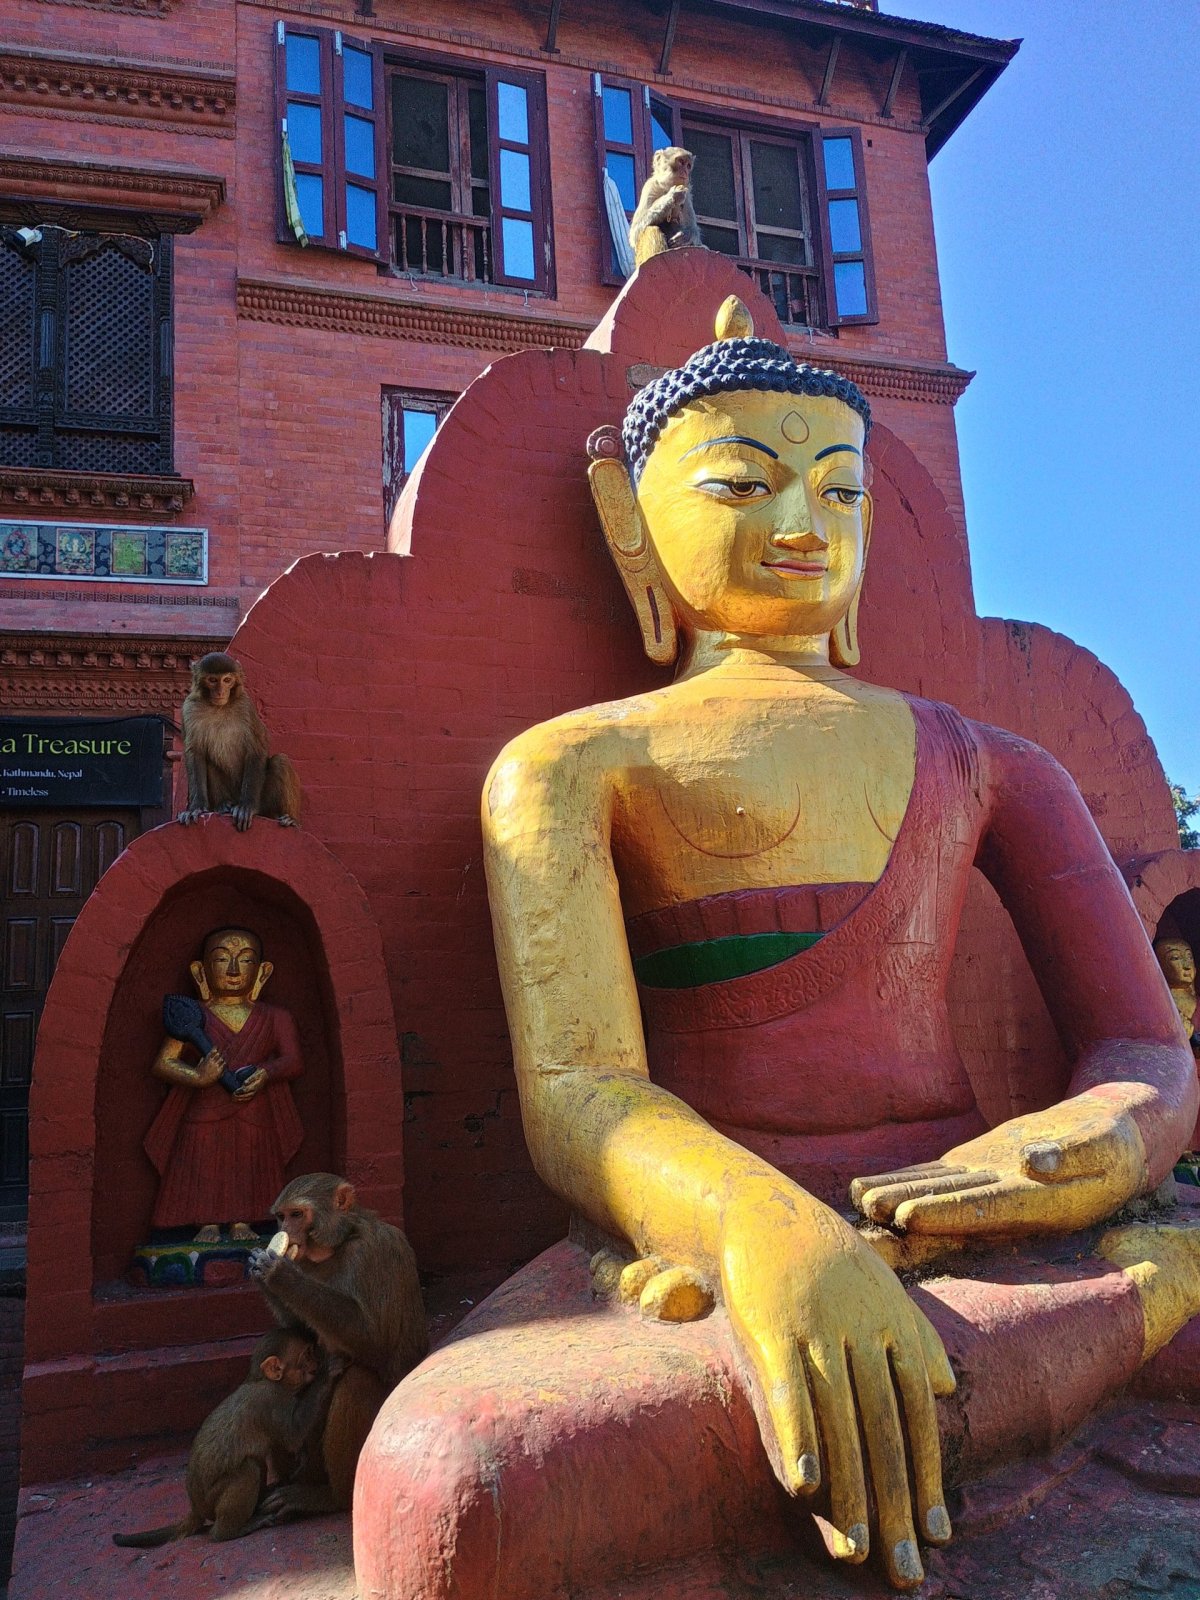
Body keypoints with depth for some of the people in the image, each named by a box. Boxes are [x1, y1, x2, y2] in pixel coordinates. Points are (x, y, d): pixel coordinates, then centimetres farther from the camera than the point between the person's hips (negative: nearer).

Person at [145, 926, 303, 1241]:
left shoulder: (274, 1019, 8)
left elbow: (294, 1061, 0)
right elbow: (162, 1063, -4)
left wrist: (266, 1074, -22)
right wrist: (197, 1076, -23)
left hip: (255, 1115, 1)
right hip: (205, 1112, -1)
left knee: (250, 1166, 2)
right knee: (204, 1166, -2)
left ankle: (241, 1222, 14)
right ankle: (208, 1224, 11)